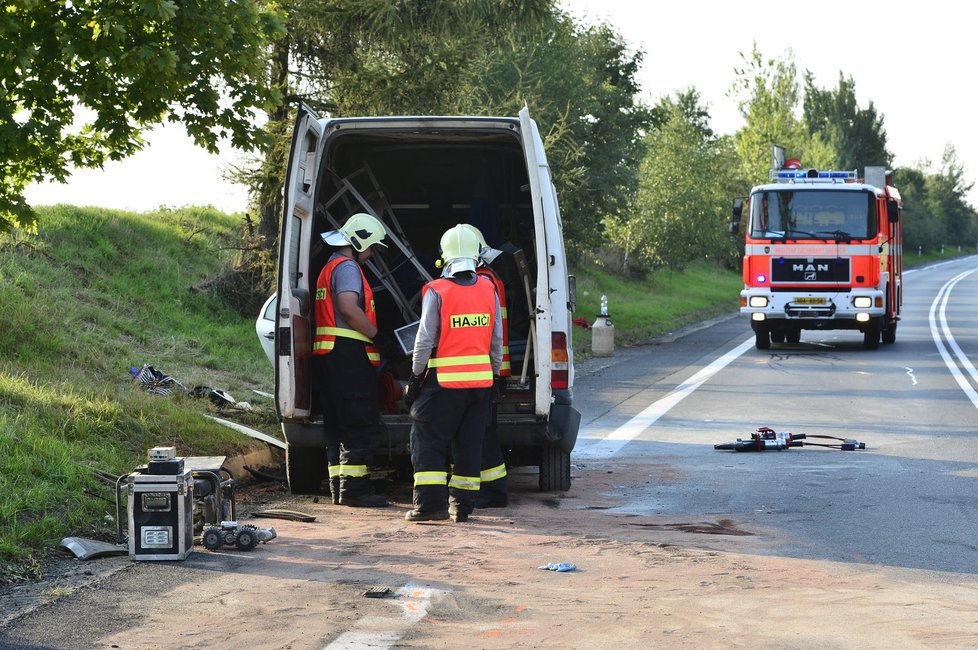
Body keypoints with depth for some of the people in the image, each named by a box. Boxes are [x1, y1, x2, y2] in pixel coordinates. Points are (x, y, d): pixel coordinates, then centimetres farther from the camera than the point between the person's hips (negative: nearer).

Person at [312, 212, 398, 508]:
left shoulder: (329, 268, 25)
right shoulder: (347, 267, -8)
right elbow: (349, 307, -23)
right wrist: (378, 337, -16)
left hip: (328, 357, 11)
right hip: (348, 352, -11)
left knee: (338, 426, 11)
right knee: (362, 426, -9)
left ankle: (340, 488, 13)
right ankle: (354, 487, -11)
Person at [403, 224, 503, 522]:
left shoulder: (437, 292, -9)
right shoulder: (488, 289, 5)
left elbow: (425, 340, -9)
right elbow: (497, 340, 9)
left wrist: (415, 377, 0)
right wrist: (494, 375, 18)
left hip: (445, 381, -4)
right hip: (481, 380, 4)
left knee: (428, 441, 2)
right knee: (469, 444, 11)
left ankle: (430, 503, -6)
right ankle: (462, 504, 12)